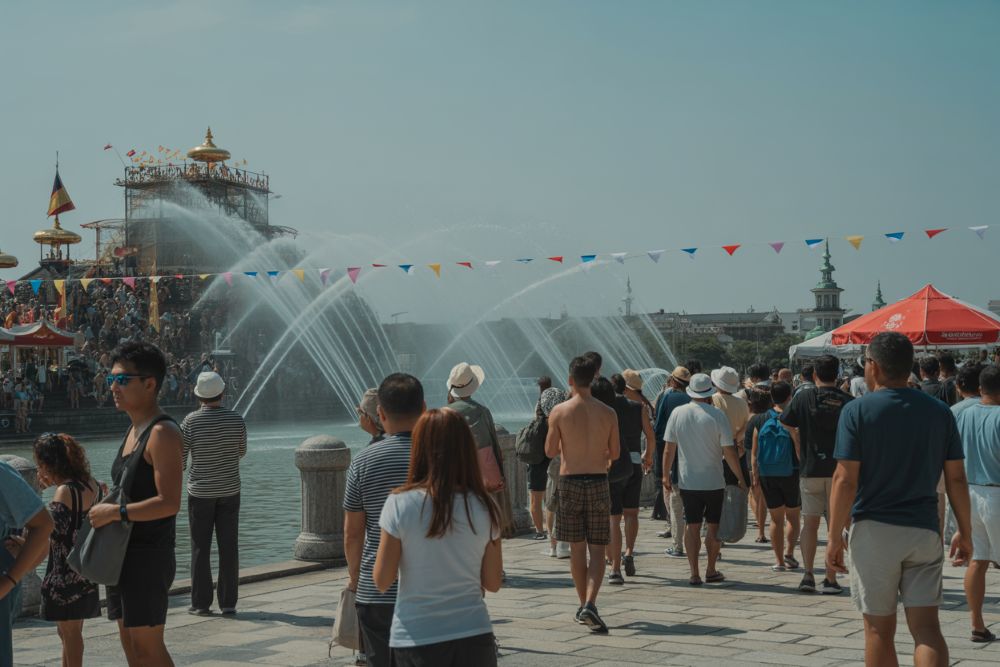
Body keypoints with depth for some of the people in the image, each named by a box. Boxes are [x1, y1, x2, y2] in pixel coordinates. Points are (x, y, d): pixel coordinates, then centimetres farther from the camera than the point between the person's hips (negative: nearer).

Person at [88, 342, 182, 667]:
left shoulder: (162, 433, -17)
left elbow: (169, 503, -25)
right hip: (123, 552, 10)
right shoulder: (134, 429, 14)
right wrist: (101, 511, 10)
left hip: (149, 555, -10)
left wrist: (114, 512, -21)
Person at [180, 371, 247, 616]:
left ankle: (201, 603, 6)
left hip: (200, 492, -2)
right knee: (228, 548, 6)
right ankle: (228, 603, 8)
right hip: (230, 491, 2)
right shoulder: (236, 420, -5)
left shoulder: (191, 421, -12)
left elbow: (180, 458, -7)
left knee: (201, 548, 5)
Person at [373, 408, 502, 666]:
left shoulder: (400, 504, -10)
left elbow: (382, 581, -6)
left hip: (415, 639, -2)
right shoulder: (484, 507, -4)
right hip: (474, 638, 2)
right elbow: (493, 583, 2)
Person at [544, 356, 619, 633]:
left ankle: (584, 605, 18)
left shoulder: (559, 412, -6)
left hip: (570, 483, 0)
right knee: (597, 550, 4)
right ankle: (590, 605, -13)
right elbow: (614, 454, 4)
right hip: (598, 483, 0)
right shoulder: (608, 413, -2)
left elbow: (550, 452, -1)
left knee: (577, 548, 11)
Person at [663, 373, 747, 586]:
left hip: (687, 481, 2)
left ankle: (694, 573, 3)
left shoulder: (678, 413, -2)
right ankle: (711, 571, 16)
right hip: (714, 482, -2)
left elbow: (669, 448, 2)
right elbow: (729, 451, -10)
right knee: (714, 526, 11)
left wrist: (666, 474, 12)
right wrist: (740, 478, -1)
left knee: (692, 526, 6)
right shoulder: (717, 415, -10)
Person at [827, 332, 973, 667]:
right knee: (926, 627, 1)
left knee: (879, 630, 8)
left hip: (873, 530, -2)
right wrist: (965, 531, 14)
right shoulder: (939, 412, 4)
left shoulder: (857, 411, -7)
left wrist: (835, 536, -6)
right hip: (924, 531, 3)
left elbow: (845, 480, -12)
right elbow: (956, 479, 5)